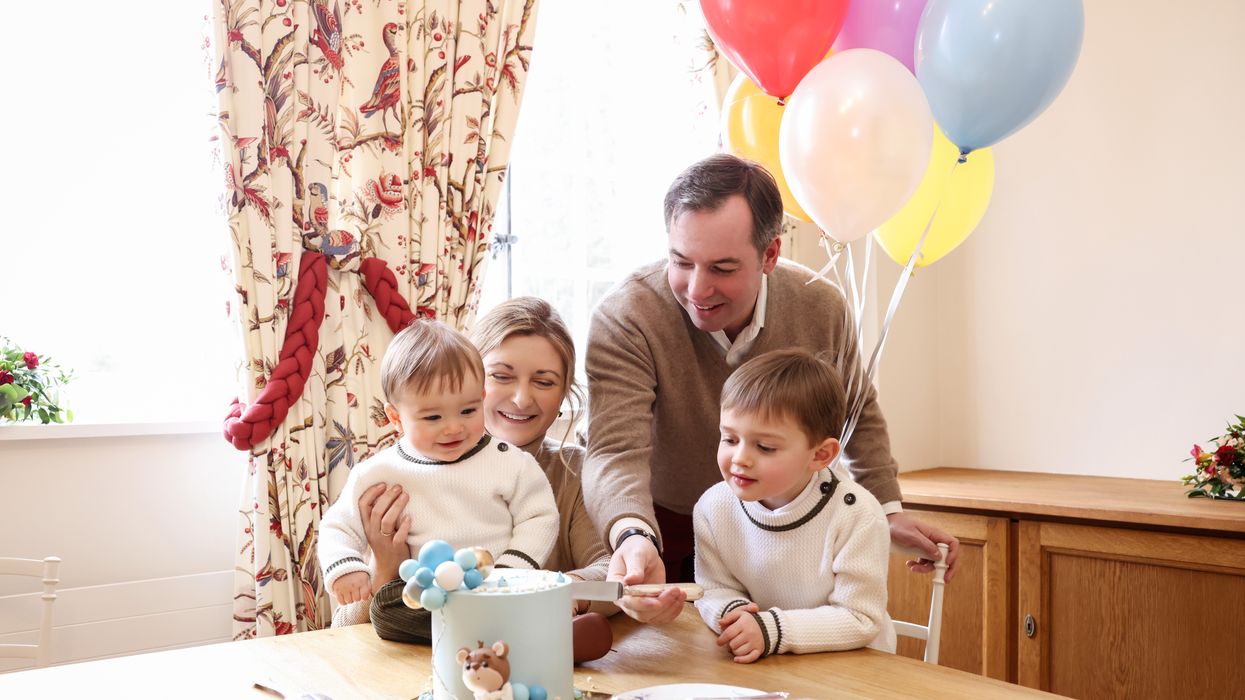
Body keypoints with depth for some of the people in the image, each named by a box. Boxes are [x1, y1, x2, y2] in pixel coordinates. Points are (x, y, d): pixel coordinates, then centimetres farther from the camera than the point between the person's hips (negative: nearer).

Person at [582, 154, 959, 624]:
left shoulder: (820, 307, -15)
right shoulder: (623, 320, -28)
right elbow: (615, 452, -37)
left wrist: (889, 511, -2)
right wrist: (634, 541, -56)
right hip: (666, 534, -2)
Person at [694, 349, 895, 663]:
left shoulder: (856, 515, -17)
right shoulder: (712, 507, -7)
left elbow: (860, 619, -14)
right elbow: (715, 589, 3)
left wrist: (772, 630, -25)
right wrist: (733, 613, -19)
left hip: (849, 665, -2)